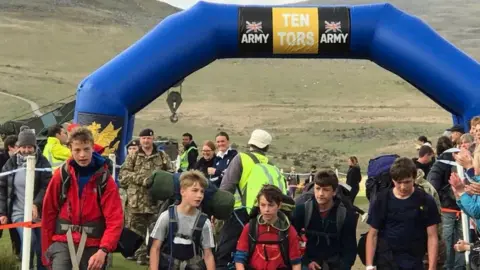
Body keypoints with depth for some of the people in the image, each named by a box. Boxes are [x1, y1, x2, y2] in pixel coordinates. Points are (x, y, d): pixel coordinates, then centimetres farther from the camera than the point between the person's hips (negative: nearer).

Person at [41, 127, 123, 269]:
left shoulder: (105, 179, -5)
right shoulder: (61, 175, -2)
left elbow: (115, 220, -10)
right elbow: (49, 213, 5)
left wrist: (103, 250, -22)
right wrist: (47, 249, 7)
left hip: (93, 245, 0)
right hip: (63, 242, 0)